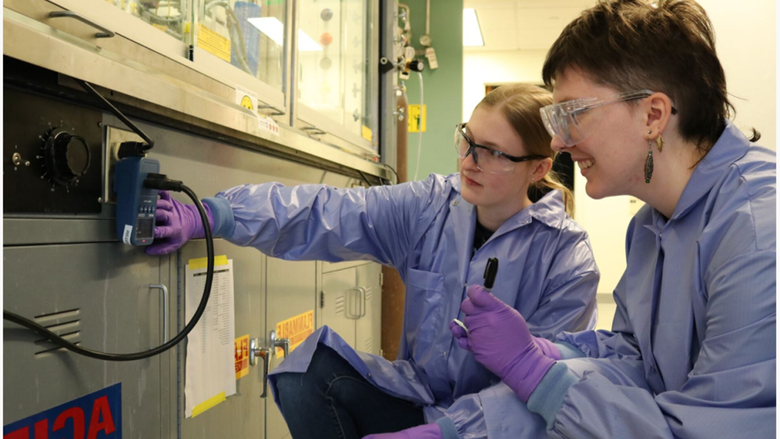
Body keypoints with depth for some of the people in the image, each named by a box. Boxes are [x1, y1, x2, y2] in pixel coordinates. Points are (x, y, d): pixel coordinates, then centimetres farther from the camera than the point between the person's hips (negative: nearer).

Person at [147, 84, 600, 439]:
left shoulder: (568, 260, -13)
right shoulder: (431, 207, -5)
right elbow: (325, 215, -16)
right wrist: (207, 216, -27)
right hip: (419, 399, 3)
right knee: (308, 374, -20)